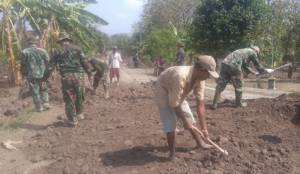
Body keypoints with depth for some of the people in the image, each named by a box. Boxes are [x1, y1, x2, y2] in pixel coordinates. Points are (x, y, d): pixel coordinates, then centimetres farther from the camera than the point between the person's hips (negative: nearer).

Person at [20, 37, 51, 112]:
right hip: (42, 74, 1)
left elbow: (23, 65, -1)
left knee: (35, 92, 8)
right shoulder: (42, 51, -2)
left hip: (31, 75, -1)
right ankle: (46, 104, 10)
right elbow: (48, 62, -2)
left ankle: (39, 107, 12)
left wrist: (24, 74, 10)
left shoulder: (25, 52, -4)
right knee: (44, 90, 19)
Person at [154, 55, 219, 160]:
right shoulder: (180, 76, -42)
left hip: (179, 95, 7)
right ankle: (172, 153, 9)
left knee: (189, 118, 11)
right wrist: (184, 121, -20)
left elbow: (200, 103, -14)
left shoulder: (200, 79, -20)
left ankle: (200, 142, 33)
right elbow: (174, 104, -32)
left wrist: (203, 127, -13)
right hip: (163, 92, -6)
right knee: (170, 124, -10)